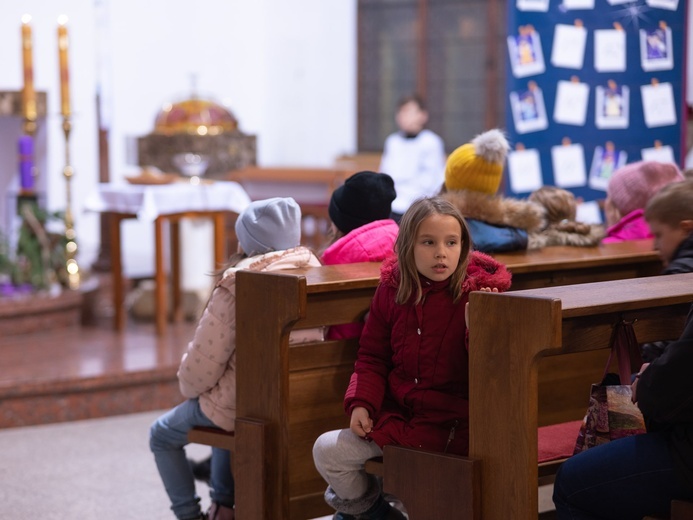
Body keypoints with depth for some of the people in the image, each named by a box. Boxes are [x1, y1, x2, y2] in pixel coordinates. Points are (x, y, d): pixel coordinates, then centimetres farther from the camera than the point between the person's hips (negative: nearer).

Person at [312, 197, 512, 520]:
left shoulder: (481, 292, -10)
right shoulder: (391, 288, 2)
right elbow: (372, 357, 11)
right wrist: (361, 403, -4)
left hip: (452, 424, -4)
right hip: (396, 413, 5)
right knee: (327, 450, -4)